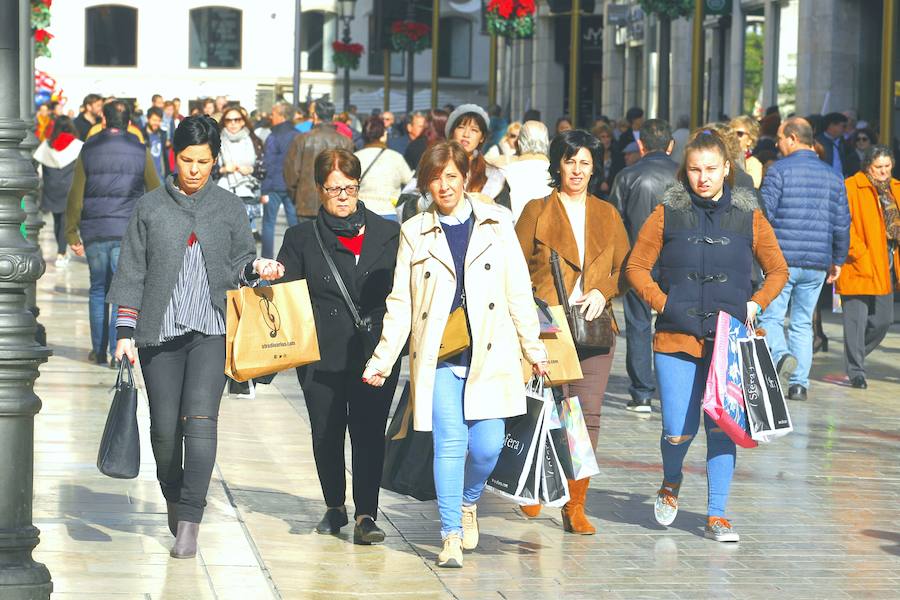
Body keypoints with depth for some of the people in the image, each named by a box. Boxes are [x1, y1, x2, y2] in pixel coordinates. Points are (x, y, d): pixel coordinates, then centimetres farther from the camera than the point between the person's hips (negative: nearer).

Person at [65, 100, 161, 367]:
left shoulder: (88, 150, 2)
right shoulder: (140, 152, 0)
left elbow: (75, 195, 0)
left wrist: (72, 233, 6)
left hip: (94, 232, 1)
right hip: (127, 232, -1)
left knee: (98, 290, 13)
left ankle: (99, 350, 16)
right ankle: (118, 352, -8)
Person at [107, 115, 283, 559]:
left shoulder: (230, 209, 8)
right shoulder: (150, 207, 7)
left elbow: (239, 265, 11)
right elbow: (131, 273, 8)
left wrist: (256, 268, -12)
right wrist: (126, 331, 2)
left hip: (211, 331, -1)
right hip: (160, 331, 1)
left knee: (200, 419, -16)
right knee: (165, 427, 3)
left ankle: (189, 522, -15)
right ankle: (173, 496, 31)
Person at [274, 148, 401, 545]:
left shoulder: (388, 234, 8)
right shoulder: (302, 238, 8)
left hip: (376, 352, -1)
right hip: (323, 355, 1)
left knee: (369, 433, -9)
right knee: (326, 433, 9)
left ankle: (366, 516, -10)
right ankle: (334, 508, 27)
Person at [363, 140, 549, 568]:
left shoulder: (496, 223, 8)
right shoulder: (414, 233, 9)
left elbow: (519, 293, 9)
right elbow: (400, 304, 10)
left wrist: (534, 349, 8)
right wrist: (382, 359, 4)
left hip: (490, 353, 0)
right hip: (438, 356, 0)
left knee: (487, 444, -5)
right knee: (450, 443, -9)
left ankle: (468, 501, 26)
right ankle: (452, 535, -1)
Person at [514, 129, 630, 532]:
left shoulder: (607, 215, 15)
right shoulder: (537, 212, 6)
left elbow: (625, 267, 17)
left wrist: (603, 292, -2)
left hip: (594, 328, 3)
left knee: (588, 415, -4)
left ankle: (575, 506, 2)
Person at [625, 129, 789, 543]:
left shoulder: (749, 217, 5)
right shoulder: (667, 214, 2)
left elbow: (778, 270, 13)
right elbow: (637, 267, 7)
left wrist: (756, 304, -2)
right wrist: (663, 304, -6)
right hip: (677, 338, -1)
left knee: (723, 428, -1)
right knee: (678, 430, -5)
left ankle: (717, 516, 10)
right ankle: (671, 484, 28)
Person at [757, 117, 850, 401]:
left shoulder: (779, 170, -5)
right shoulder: (832, 175, 11)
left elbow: (764, 213, -9)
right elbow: (842, 222, 11)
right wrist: (838, 260, 21)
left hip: (781, 259, -5)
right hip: (817, 264, 5)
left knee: (770, 317, 2)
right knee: (803, 323, 12)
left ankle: (782, 356, -25)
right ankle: (799, 383, 8)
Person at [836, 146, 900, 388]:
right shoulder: (851, 188, -9)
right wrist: (859, 253, -18)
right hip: (859, 267, -7)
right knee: (856, 320, -5)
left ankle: (855, 357, 31)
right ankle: (855, 371, 3)